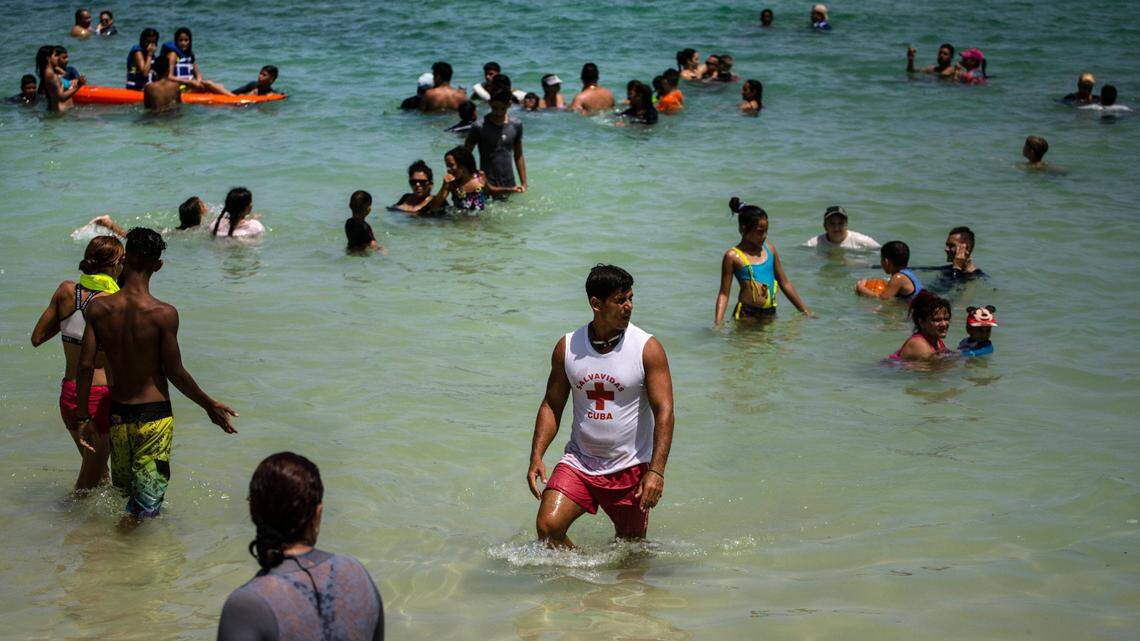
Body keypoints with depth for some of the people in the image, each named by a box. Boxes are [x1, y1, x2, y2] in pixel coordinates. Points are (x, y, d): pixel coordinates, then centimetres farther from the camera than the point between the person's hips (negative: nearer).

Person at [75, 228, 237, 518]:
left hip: (117, 414, 4)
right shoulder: (163, 314, -17)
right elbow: (175, 373, -12)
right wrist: (210, 406, 2)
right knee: (147, 500, 3)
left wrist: (83, 418, 5)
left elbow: (86, 365, -5)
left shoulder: (98, 307, -7)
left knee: (123, 488, 23)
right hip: (154, 415, -4)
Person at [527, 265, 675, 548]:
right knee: (547, 527, -16)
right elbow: (552, 406, 6)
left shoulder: (647, 349, -10)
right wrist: (536, 457, -6)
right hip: (579, 461, 2)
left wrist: (656, 471, -22)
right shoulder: (567, 348, -2)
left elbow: (664, 411, -13)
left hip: (629, 468, -1)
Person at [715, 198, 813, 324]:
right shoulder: (733, 256, -3)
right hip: (746, 315, -5)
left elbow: (785, 284, 20)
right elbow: (724, 293, -3)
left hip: (770, 313, 5)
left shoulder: (769, 249, 12)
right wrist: (718, 323, -16)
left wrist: (805, 311, 22)